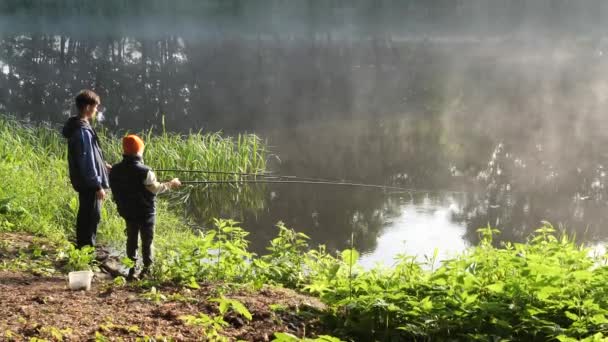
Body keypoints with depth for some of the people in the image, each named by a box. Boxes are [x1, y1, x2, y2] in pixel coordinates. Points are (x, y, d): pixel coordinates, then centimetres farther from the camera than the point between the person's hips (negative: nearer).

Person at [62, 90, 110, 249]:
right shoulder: (83, 131, -23)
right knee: (92, 216, -1)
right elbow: (87, 162, -24)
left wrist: (102, 165, 21)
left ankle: (82, 248, 28)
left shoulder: (76, 126, 8)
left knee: (85, 215, 18)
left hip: (83, 181, 10)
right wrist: (97, 185, -20)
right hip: (88, 182, -10)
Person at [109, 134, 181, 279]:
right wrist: (170, 184, -1)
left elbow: (116, 191, 6)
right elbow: (155, 188, -14)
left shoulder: (115, 170, -4)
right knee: (147, 241, 7)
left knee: (131, 240, 14)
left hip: (127, 212, 5)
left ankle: (132, 271, 14)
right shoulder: (144, 172, -21)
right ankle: (147, 270, 10)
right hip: (145, 213, -5)